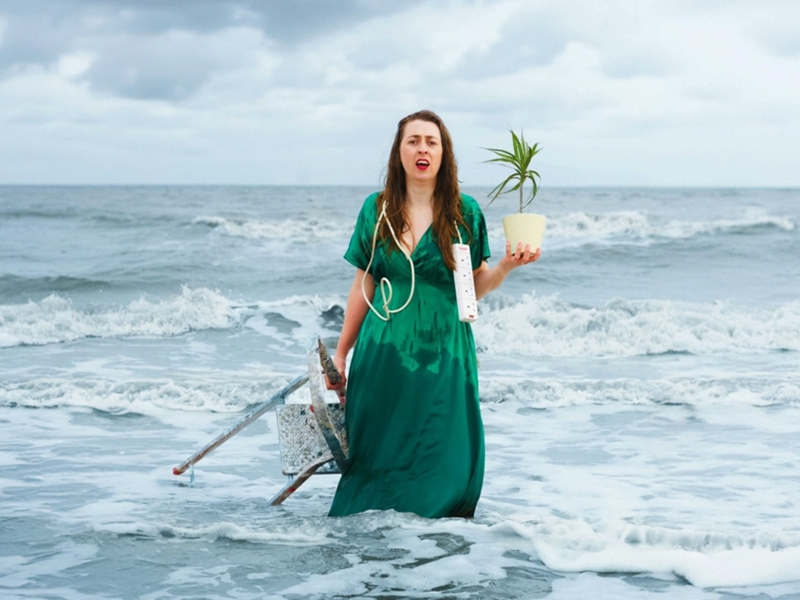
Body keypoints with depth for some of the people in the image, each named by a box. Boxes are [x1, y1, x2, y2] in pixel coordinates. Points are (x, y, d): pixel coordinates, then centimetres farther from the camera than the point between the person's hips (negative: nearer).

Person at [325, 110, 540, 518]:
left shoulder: (464, 212, 1)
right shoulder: (377, 209, 5)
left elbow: (476, 287, 5)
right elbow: (363, 286, 10)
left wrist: (506, 265, -14)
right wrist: (340, 354, 10)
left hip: (442, 352, -1)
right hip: (384, 352, 1)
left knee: (441, 462, -5)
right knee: (378, 451, 4)